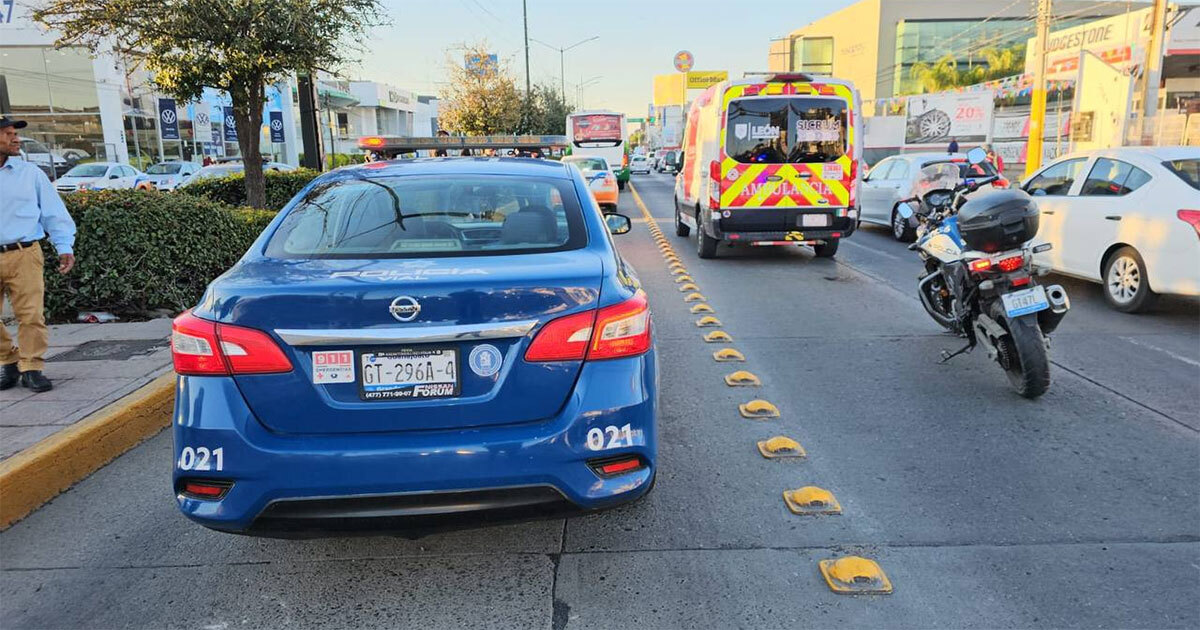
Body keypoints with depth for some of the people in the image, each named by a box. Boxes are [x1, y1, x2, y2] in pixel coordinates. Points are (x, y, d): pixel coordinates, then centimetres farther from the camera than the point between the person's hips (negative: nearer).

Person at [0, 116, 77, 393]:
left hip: (24, 255, -1)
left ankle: (30, 367, 5)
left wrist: (65, 247, 2)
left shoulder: (30, 173, 7)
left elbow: (54, 212, 8)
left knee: (31, 314, -6)